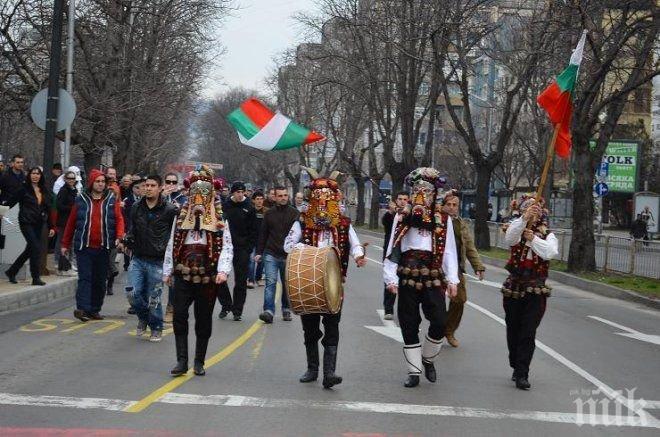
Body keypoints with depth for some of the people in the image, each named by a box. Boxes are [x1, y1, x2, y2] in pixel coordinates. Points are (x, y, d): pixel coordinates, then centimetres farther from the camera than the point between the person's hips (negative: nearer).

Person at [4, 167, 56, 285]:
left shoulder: (45, 191, 11)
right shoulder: (24, 189, -3)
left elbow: (48, 210, 14)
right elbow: (12, 202, -4)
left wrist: (51, 227, 11)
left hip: (39, 224, 6)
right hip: (26, 223, -6)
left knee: (30, 249, 11)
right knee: (36, 248, -12)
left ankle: (11, 272, 27)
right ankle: (36, 278, -4)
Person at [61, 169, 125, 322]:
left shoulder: (112, 200, 6)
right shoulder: (81, 200, 4)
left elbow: (119, 219, 0)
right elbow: (71, 222, 9)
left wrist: (119, 237, -17)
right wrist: (65, 244, 10)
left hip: (104, 248, 2)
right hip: (84, 247, -2)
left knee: (100, 280, 7)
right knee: (85, 278, -9)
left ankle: (94, 310, 16)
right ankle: (82, 308, -13)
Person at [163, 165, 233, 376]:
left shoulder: (219, 219, 0)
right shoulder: (181, 216, 9)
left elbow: (226, 246, -5)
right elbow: (172, 244, 13)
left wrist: (223, 270, -19)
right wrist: (167, 270, 11)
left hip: (208, 276, -2)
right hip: (183, 274, 2)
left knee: (204, 319, 6)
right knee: (179, 315, -7)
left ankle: (199, 362, 16)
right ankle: (182, 361, -4)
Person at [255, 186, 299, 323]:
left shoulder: (294, 213, 1)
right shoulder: (269, 213, 7)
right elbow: (263, 234, 12)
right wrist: (259, 252, 8)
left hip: (288, 255, 0)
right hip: (270, 254, 1)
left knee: (287, 284, 10)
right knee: (270, 282, -9)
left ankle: (286, 310, 24)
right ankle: (269, 311, -15)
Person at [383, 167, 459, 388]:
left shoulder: (443, 220, 6)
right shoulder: (402, 219, 7)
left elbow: (449, 251, 3)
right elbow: (392, 250, 4)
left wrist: (452, 279, -6)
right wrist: (391, 278, -6)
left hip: (433, 279, -1)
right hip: (407, 279, 1)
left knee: (439, 322, -10)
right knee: (409, 326, 4)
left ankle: (428, 359, 17)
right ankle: (414, 371, 14)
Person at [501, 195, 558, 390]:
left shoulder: (547, 235, 3)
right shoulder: (517, 231, 2)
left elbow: (551, 252, -17)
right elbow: (509, 238, -24)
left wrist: (533, 239, -29)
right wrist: (524, 219, -37)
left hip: (535, 291, -1)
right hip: (513, 288, 1)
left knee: (528, 334, -8)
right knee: (513, 332, 10)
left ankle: (522, 374, -6)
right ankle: (517, 368, 27)